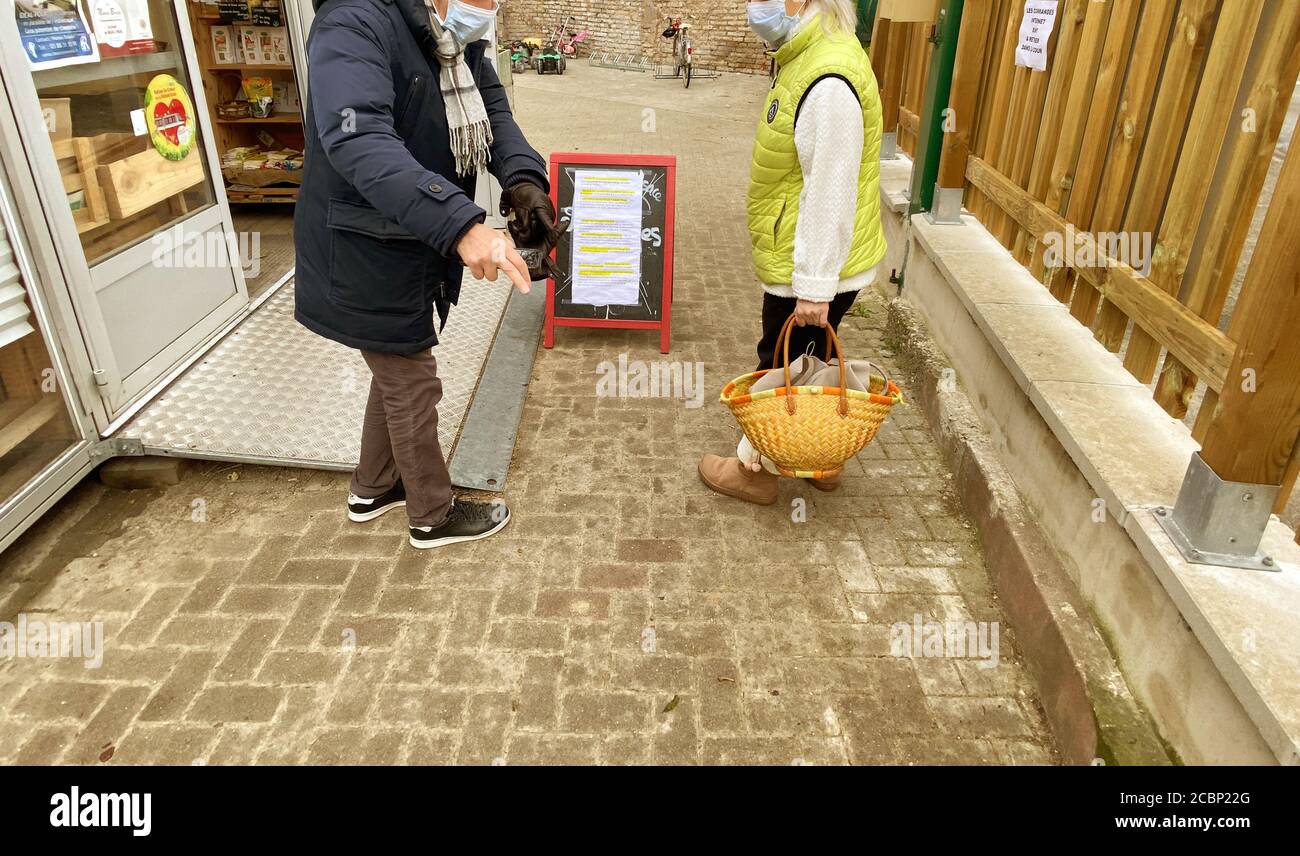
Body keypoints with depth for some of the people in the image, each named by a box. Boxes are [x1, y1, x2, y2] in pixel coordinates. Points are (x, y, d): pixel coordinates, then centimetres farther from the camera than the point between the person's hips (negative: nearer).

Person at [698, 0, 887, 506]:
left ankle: (755, 470, 27)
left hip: (815, 266, -9)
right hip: (802, 260, 9)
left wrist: (813, 287, -21)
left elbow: (830, 195, -25)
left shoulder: (829, 82, -25)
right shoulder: (808, 56, 7)